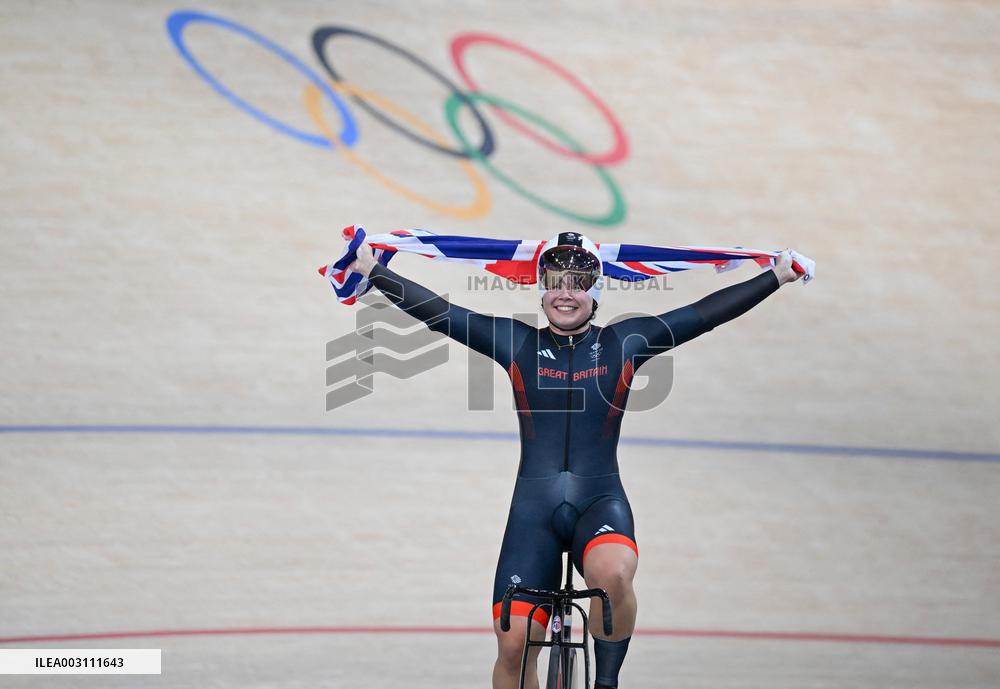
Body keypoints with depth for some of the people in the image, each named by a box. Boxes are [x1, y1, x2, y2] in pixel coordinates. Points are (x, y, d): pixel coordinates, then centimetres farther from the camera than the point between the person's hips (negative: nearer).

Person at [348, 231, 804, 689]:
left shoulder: (625, 343, 5)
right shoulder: (515, 342, 6)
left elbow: (706, 313, 5)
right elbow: (436, 311, 4)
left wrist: (777, 276, 3)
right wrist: (372, 270, -1)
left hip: (601, 503, -1)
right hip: (534, 509, 1)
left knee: (613, 575, -34)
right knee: (513, 643, -6)